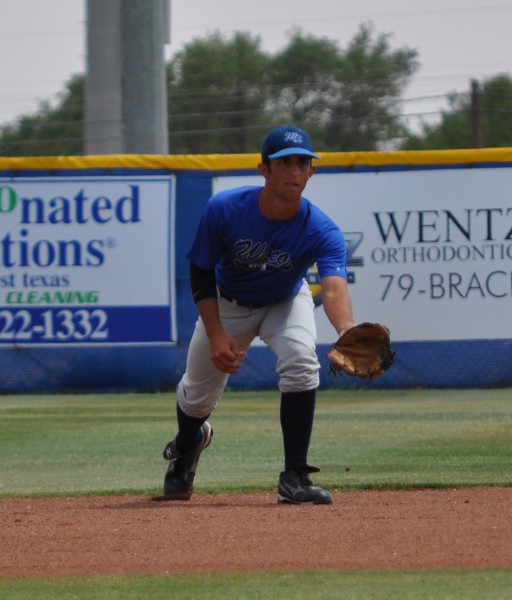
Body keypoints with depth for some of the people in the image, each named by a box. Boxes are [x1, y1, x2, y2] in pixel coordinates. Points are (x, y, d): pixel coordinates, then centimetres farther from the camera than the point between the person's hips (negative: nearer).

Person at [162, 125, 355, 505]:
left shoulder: (321, 231, -33)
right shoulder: (224, 210, -30)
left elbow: (334, 288, -49)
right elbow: (201, 274, -18)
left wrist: (347, 332, -70)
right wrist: (216, 335, -28)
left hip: (286, 302, -1)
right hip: (227, 303, 1)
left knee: (301, 360, -30)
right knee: (198, 393, 9)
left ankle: (294, 479, -20)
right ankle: (187, 446, 50)